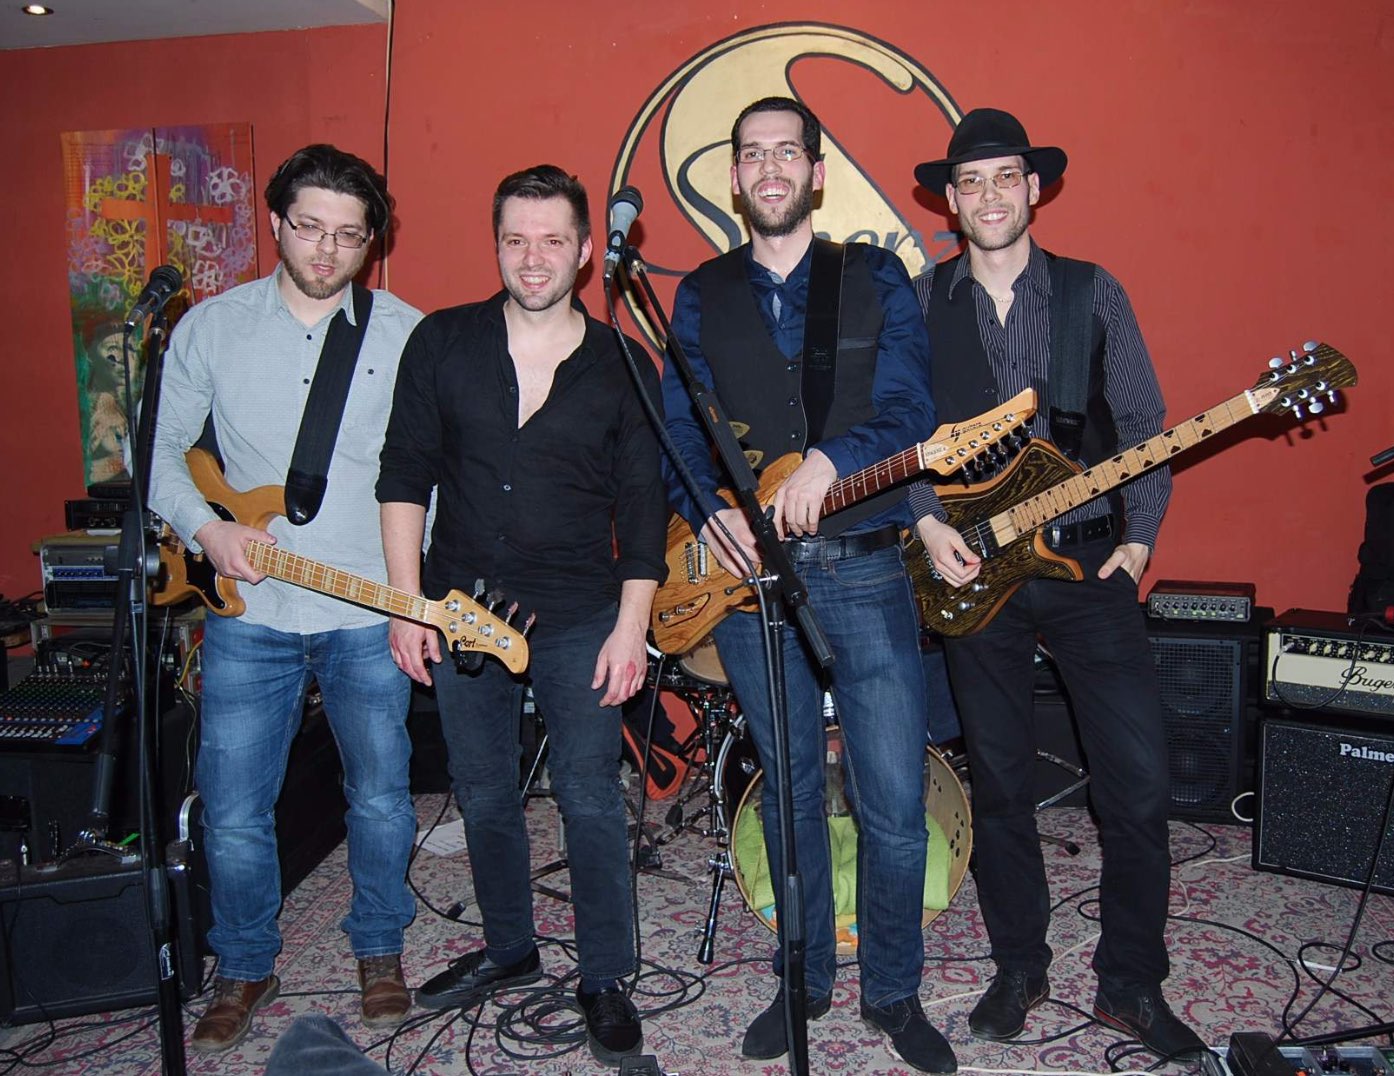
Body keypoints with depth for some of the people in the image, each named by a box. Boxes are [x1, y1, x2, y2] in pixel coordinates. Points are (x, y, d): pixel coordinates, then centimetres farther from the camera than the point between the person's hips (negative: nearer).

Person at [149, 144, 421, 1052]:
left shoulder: (407, 334, 1)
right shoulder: (210, 328, 4)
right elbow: (161, 449, 9)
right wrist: (205, 526, -9)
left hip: (370, 613, 0)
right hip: (249, 612, 1)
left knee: (382, 800, 10)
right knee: (234, 816, 5)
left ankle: (380, 951, 35)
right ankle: (246, 969, 31)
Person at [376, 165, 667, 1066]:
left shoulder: (622, 365, -1)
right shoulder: (443, 343, 1)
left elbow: (643, 508, -1)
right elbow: (405, 474, 2)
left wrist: (630, 628, -6)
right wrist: (407, 603, -3)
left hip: (579, 618, -2)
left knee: (591, 798, 1)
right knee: (484, 795, 14)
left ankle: (605, 978, 20)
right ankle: (509, 950, 36)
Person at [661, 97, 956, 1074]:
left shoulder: (876, 278, 5)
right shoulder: (702, 294, 11)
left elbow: (911, 411, -5)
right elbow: (680, 428, 7)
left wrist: (830, 459, -23)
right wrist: (709, 508, -11)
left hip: (863, 566, -2)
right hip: (746, 567, 2)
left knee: (895, 802, -1)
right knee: (789, 789, 13)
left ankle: (893, 990, 22)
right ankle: (807, 977, 31)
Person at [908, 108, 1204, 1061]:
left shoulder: (1094, 292, 7)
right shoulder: (920, 301, 7)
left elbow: (1144, 426, 6)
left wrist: (1138, 535, -4)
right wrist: (929, 521, -11)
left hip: (1088, 558, 0)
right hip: (972, 565, 0)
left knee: (1140, 782, -4)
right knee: (1000, 782, 9)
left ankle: (1131, 983, 16)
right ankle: (1020, 967, 28)